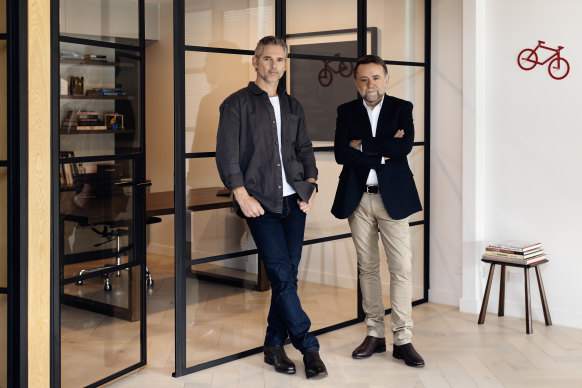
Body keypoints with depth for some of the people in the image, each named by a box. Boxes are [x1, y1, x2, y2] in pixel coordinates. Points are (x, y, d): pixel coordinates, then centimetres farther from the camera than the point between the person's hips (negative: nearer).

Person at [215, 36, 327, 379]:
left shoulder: (293, 107, 18)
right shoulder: (237, 103, 1)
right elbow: (226, 154, -4)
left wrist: (310, 185, 6)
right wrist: (242, 196, -11)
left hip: (293, 199, 5)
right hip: (259, 202, -5)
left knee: (288, 274, 4)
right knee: (281, 274, -10)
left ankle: (275, 346, 15)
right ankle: (309, 347, -2)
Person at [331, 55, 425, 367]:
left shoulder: (401, 108, 2)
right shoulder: (346, 112, 6)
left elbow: (404, 146, -15)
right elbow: (341, 154, -8)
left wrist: (363, 145, -12)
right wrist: (382, 152, -13)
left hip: (392, 197, -2)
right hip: (358, 200, 2)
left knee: (401, 268, -5)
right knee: (367, 268, 10)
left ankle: (402, 339, 2)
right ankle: (375, 335, 20)